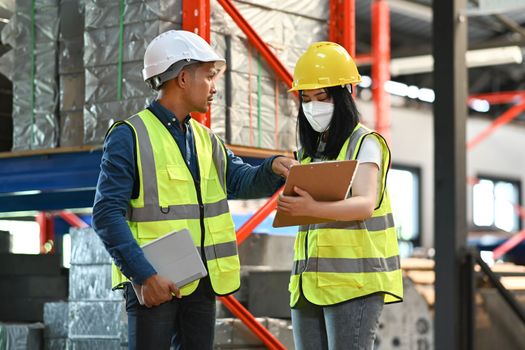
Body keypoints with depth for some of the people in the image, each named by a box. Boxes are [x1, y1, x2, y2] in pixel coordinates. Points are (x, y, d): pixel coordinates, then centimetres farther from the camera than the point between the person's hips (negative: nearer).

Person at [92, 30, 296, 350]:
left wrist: (273, 168, -20)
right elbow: (107, 214, -14)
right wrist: (144, 275, -22)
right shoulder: (130, 136, -9)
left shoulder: (206, 139, 15)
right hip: (153, 282, -7)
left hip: (202, 282, 7)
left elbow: (242, 181, 3)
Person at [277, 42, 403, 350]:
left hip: (354, 281, -7)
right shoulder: (309, 150, 18)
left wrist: (312, 209, -36)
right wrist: (293, 208, -1)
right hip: (310, 283, 7)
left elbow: (365, 205, -20)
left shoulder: (365, 143, -4)